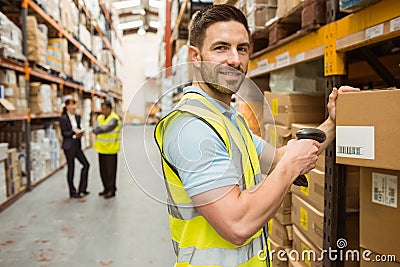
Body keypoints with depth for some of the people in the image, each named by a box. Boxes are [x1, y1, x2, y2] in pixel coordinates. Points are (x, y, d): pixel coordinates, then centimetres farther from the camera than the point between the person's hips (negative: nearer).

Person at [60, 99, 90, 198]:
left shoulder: (77, 117, 9)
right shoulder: (63, 118, -10)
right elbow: (63, 133, -12)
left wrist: (80, 133, -5)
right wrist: (74, 132, -24)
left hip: (77, 145, 7)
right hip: (68, 146, -7)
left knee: (86, 164, 5)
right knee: (71, 168, 1)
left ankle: (82, 189, 17)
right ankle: (72, 192, 14)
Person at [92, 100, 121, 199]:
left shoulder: (114, 119, -12)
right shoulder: (100, 117, 11)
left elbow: (105, 128, -24)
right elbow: (95, 129, 0)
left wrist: (98, 129, -6)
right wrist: (100, 130, -20)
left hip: (110, 149, -7)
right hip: (101, 148, 7)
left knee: (110, 170, 0)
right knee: (103, 170, 13)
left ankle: (111, 190, 11)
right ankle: (106, 188, 26)